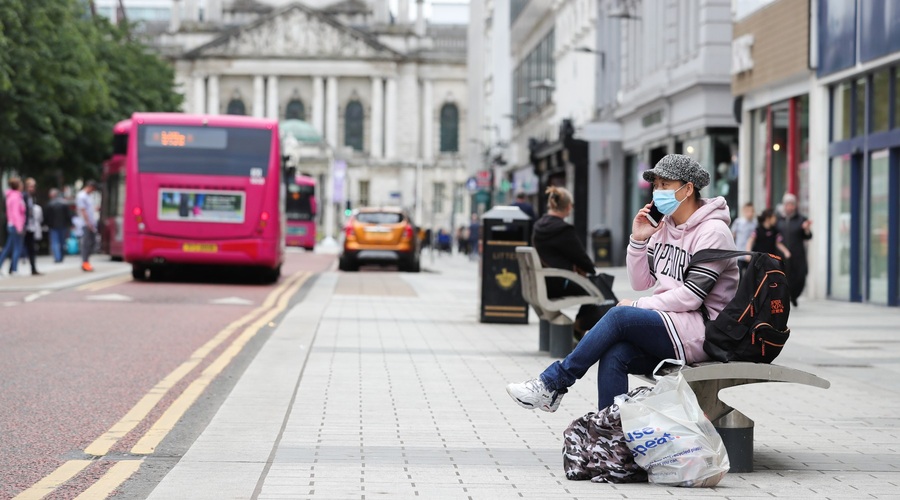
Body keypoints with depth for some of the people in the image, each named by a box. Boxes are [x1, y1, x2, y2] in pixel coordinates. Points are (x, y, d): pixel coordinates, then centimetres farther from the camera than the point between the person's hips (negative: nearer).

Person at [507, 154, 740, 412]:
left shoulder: (712, 232, -9)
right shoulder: (664, 226, 15)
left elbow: (691, 296, -16)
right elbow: (641, 282, 13)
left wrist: (638, 306, -12)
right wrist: (638, 240, 0)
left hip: (699, 332, -7)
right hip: (668, 326, 7)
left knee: (620, 316, -26)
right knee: (614, 355, -24)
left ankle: (552, 384, -17)